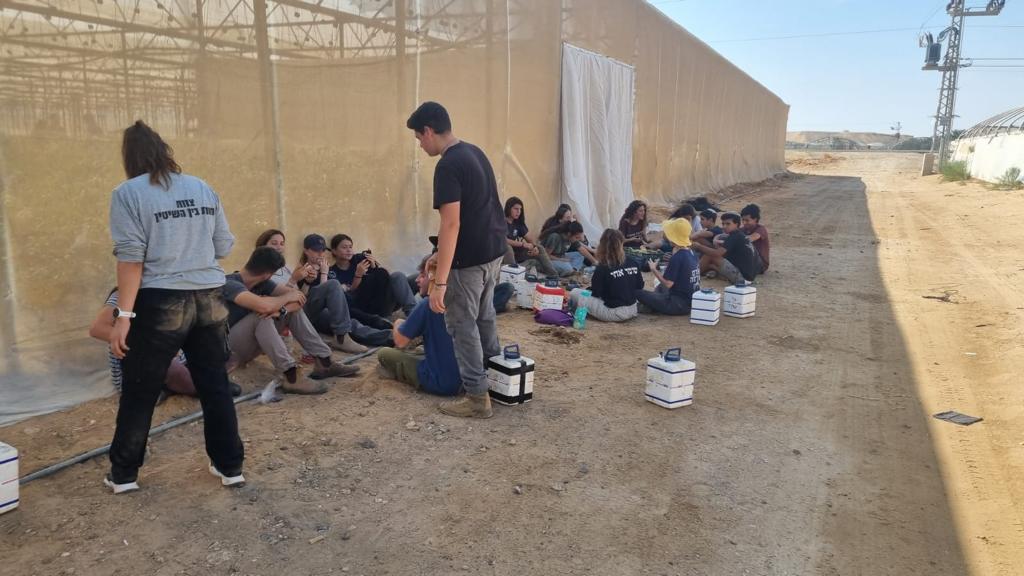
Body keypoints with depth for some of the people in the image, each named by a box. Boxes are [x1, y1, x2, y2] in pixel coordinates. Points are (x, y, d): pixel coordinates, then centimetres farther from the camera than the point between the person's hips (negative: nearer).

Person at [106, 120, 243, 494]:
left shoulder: (128, 193, -5)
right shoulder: (203, 189, 9)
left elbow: (131, 257, -13)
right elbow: (224, 247, 10)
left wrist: (124, 315, -11)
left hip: (161, 304, -4)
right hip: (210, 300, 4)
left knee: (139, 393, 10)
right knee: (215, 386, 12)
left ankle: (123, 474, 24)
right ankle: (230, 466, 19)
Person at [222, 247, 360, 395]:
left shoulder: (261, 283, 1)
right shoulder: (230, 284, -22)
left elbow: (298, 297, -3)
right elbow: (264, 306, -39)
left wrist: (280, 308, -25)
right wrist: (287, 297, -18)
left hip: (252, 343, 8)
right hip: (229, 347, -8)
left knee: (293, 307, 0)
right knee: (262, 315, -32)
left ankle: (324, 362, -4)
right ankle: (292, 377, -36)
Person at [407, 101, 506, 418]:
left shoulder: (448, 166, -20)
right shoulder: (475, 152, 9)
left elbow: (451, 225, -26)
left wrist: (439, 282, -25)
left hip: (470, 258, -9)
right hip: (494, 250, 9)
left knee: (462, 325, 3)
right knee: (484, 316, 23)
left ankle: (477, 397, 10)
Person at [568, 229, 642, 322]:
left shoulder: (602, 269, -16)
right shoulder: (633, 264, -2)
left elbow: (595, 293, -10)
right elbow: (640, 286, 7)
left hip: (613, 313, -6)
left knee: (575, 293, 2)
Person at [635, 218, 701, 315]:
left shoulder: (677, 257, -20)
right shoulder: (692, 253, 7)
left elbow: (668, 283, -21)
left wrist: (654, 269, -7)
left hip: (679, 305, -9)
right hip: (692, 301, 9)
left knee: (638, 292, -11)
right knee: (660, 288, 34)